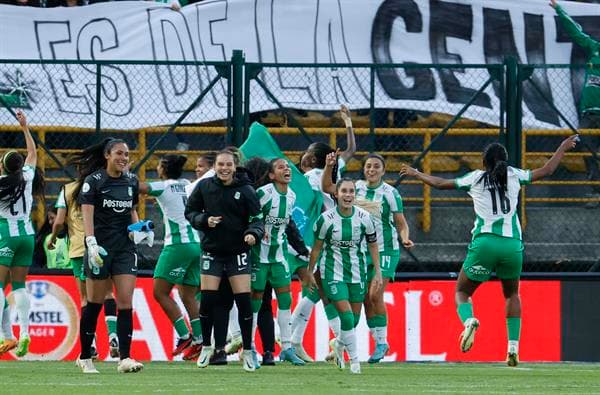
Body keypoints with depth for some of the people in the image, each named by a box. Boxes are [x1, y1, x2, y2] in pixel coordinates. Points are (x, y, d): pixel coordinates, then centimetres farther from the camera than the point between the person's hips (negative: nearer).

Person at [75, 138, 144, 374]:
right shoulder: (94, 181, -5)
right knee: (95, 303, 3)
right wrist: (91, 243, -24)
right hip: (101, 247, -4)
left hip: (125, 247, 4)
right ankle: (85, 357, 16)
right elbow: (87, 215, -13)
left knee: (126, 302, -8)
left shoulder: (131, 182, 10)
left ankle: (125, 358, -12)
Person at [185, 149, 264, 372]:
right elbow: (190, 212, 8)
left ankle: (247, 351, 6)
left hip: (238, 252, -1)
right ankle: (207, 347, 18)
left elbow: (257, 218, -5)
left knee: (244, 301, -7)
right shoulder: (204, 187, -1)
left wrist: (254, 233, -26)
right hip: (212, 251, 1)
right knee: (207, 300, -3)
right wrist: (204, 220, -12)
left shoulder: (245, 190, -5)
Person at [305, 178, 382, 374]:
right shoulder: (326, 219, -13)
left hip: (357, 272, 3)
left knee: (354, 319, 8)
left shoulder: (364, 218, -8)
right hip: (333, 273, -3)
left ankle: (339, 345, 39)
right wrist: (309, 273, 7)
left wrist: (378, 273, 4)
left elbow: (373, 245, 5)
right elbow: (317, 247, 1)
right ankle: (354, 360, -4)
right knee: (346, 315, -15)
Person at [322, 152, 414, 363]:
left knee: (375, 296, -14)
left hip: (384, 250, -4)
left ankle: (382, 341, -4)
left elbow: (401, 223, 0)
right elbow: (327, 187, 2)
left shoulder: (390, 193, -5)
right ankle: (379, 342, 14)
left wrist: (405, 239, -19)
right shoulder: (356, 187, 4)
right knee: (366, 299, 3)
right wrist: (329, 167, -12)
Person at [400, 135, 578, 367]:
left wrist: (416, 174, 35)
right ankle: (513, 348, 9)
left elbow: (441, 184, 19)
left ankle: (468, 320, -24)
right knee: (512, 294, 23)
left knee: (462, 291, 12)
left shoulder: (476, 178, 10)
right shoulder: (513, 176, 11)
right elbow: (545, 171, 21)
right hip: (513, 244, 2)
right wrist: (562, 149, 36)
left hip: (484, 242, -2)